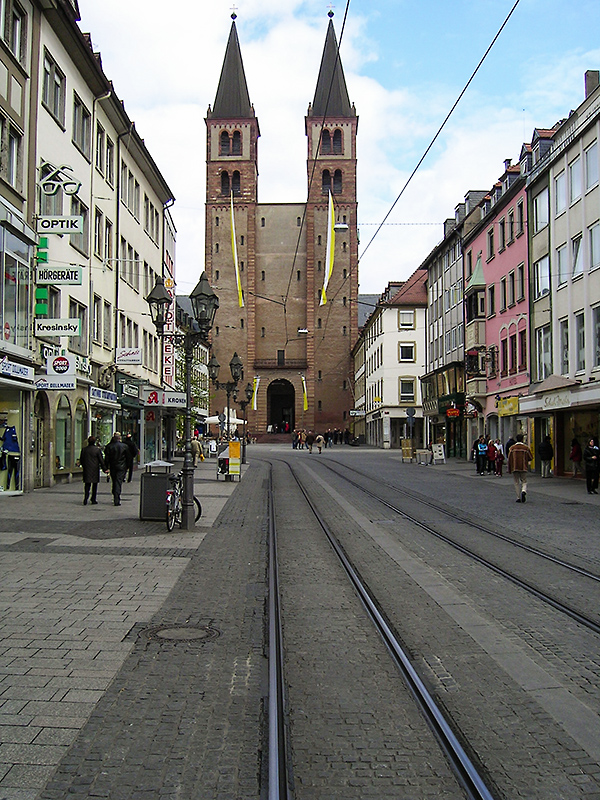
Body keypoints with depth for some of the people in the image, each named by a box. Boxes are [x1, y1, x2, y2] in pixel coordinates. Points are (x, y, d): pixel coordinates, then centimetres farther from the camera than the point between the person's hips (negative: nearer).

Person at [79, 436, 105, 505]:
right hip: (95, 470, -2)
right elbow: (101, 460, -6)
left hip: (86, 470, 2)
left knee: (87, 485, 9)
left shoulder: (84, 449, 0)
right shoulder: (97, 449, -9)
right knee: (95, 485, 7)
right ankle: (93, 500, 9)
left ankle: (86, 498, -7)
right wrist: (104, 468, 4)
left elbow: (81, 460, 7)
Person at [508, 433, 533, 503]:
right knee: (524, 482, 10)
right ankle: (523, 491, -19)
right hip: (524, 468, 0)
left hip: (515, 468, 0)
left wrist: (509, 469, 4)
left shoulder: (513, 448, -2)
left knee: (517, 483, 8)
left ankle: (518, 498, 6)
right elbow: (531, 457, 1)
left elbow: (509, 459, -3)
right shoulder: (526, 448, -3)